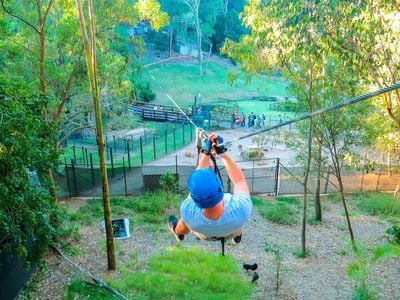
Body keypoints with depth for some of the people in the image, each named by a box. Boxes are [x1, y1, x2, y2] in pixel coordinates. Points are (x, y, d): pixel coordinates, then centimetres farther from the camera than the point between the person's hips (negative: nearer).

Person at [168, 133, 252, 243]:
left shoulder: (188, 212, -44)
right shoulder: (242, 209, -49)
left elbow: (198, 177, -24)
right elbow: (239, 179, -27)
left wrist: (206, 153, -19)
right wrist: (222, 153, -27)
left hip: (204, 235, 0)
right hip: (232, 233, 1)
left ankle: (178, 233, 62)